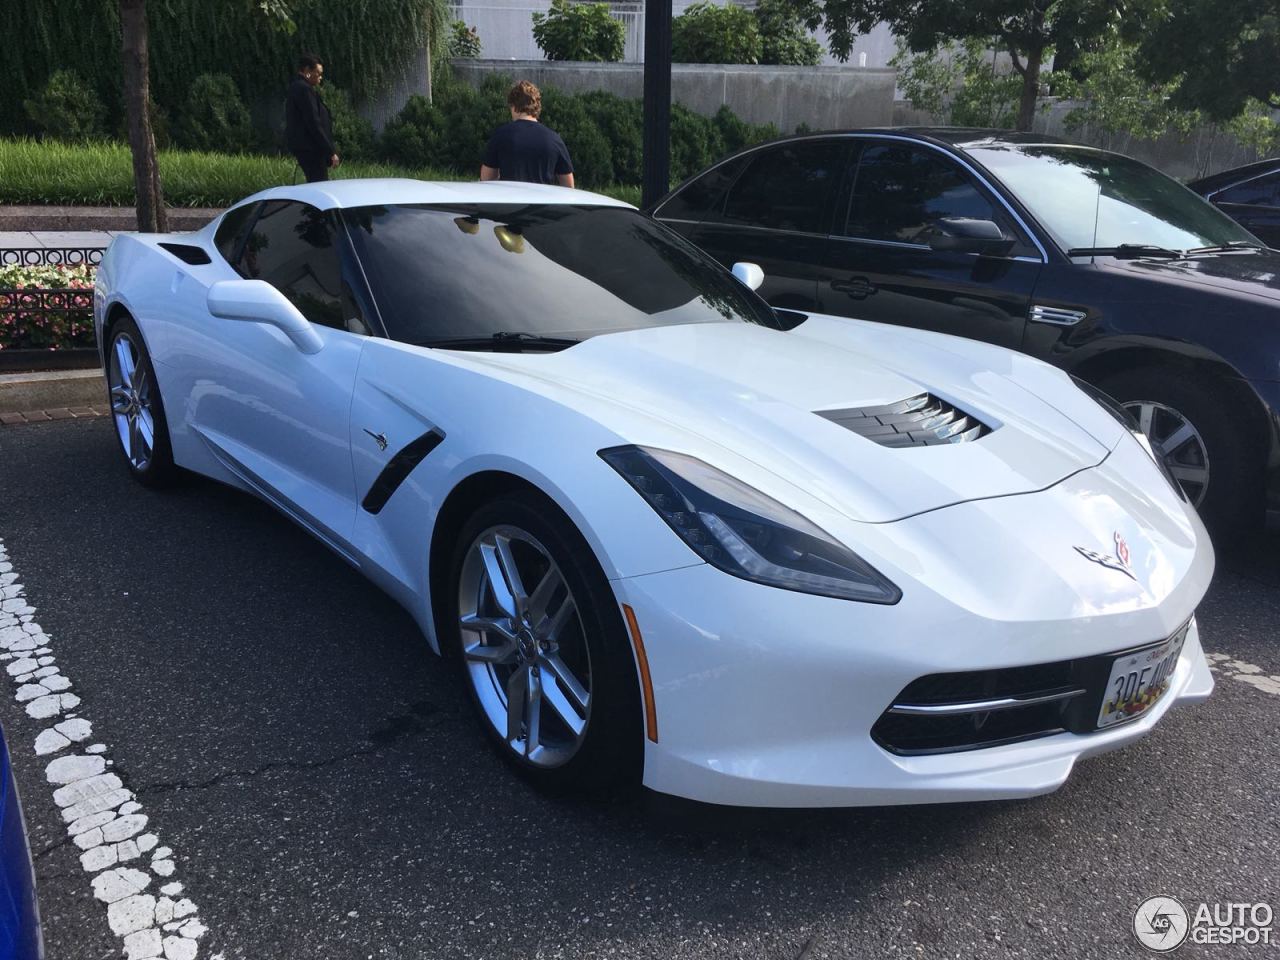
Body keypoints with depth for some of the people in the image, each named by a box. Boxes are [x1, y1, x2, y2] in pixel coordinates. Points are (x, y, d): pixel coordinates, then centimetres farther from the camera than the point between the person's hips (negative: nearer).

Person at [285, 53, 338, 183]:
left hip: (302, 148, 11)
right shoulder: (304, 89, -13)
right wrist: (331, 151, -18)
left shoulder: (296, 87, 18)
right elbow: (314, 123, -19)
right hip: (310, 149, -11)